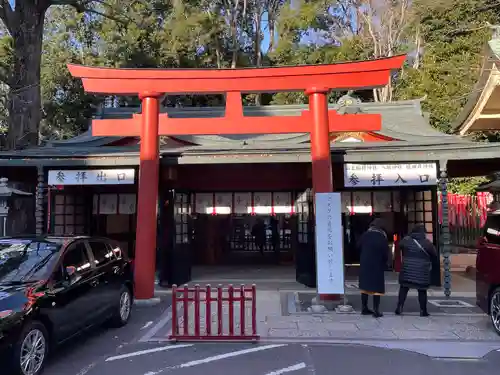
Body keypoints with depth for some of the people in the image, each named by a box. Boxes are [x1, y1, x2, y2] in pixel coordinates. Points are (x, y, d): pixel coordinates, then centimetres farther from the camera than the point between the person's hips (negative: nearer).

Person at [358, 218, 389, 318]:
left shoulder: (365, 235, -2)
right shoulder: (383, 238, -11)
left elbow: (358, 247, 6)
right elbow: (385, 254, -10)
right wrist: (383, 264, 6)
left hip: (364, 265, 4)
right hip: (377, 266, -4)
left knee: (365, 286, 12)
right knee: (376, 288, 3)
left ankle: (364, 308, 18)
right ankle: (376, 311, 3)